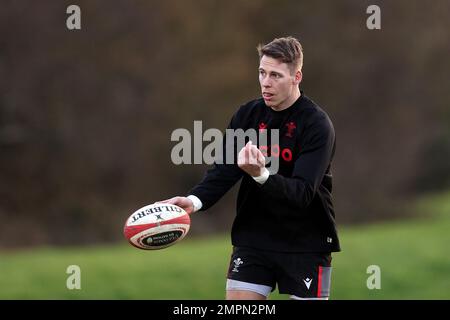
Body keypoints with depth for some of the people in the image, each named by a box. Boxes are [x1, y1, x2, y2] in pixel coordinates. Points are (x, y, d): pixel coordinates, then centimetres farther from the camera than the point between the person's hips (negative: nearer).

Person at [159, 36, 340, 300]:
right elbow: (224, 170, -4)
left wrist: (261, 175, -43)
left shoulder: (317, 125, -16)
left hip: (305, 244, -4)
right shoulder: (248, 115, 1)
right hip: (252, 237, 4)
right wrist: (195, 201, -24)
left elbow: (303, 193, -25)